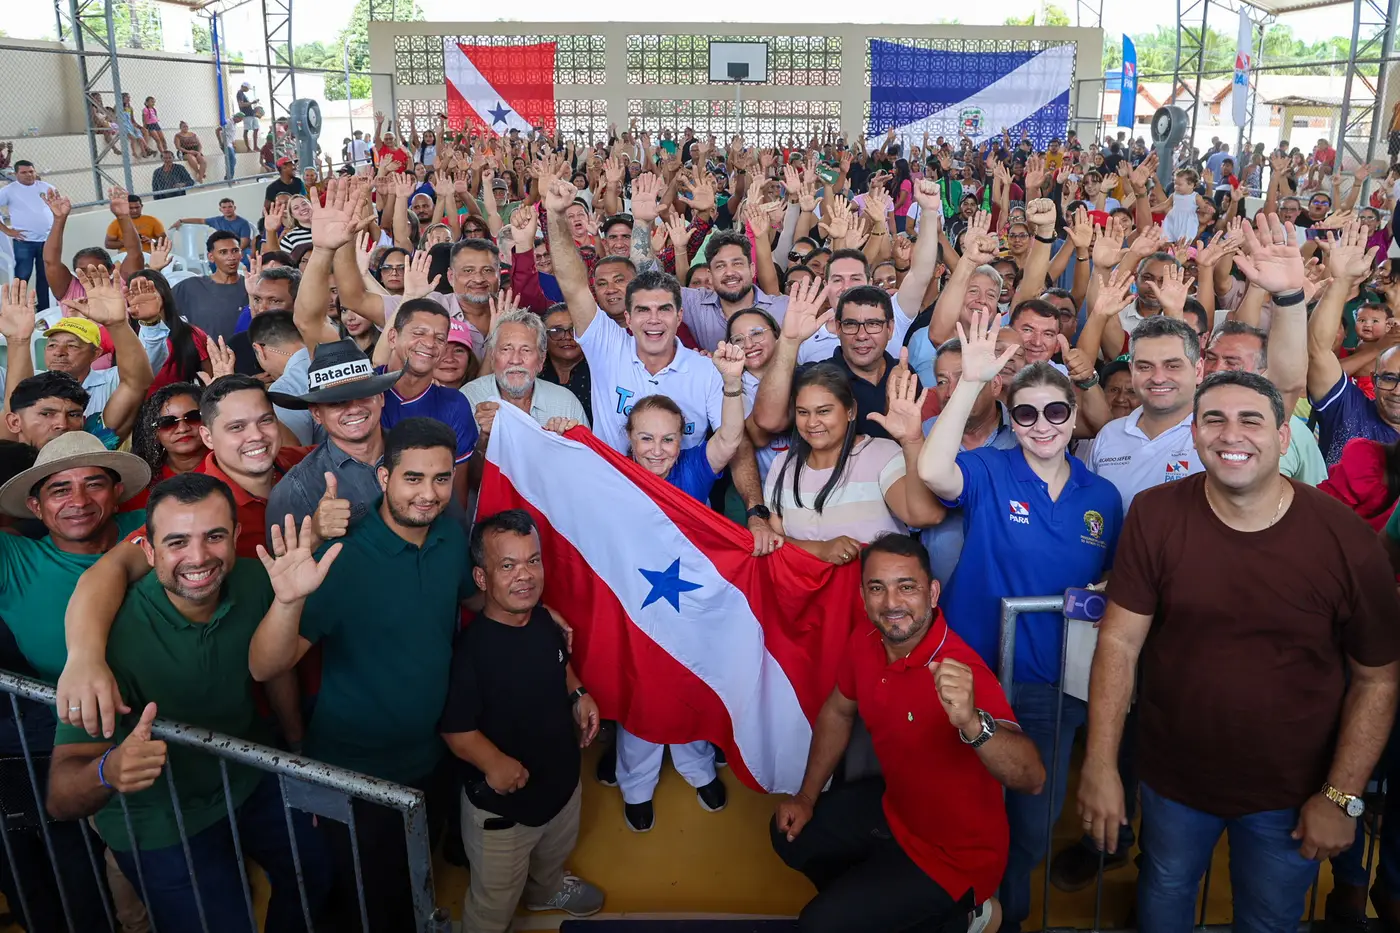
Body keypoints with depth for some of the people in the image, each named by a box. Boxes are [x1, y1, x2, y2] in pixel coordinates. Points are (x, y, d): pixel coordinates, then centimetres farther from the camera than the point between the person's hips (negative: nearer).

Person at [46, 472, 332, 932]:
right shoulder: (116, 633, -32)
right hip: (163, 824, -4)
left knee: (316, 877, 18)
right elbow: (60, 797, -34)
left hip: (252, 779, 5)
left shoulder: (254, 584, -19)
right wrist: (108, 771, -54)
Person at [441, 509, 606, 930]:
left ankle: (546, 890, 69)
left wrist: (578, 694, -5)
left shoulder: (545, 619, -10)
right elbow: (454, 728, -25)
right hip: (501, 804, -7)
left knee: (555, 853, 37)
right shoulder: (469, 649, -33)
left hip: (563, 780, 7)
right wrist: (491, 760, -40)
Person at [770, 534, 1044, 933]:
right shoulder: (865, 640, -12)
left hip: (955, 851, -7)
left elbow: (1032, 779, -45)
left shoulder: (961, 672, -35)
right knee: (791, 834, 15)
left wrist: (971, 723, -64)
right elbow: (837, 712, 9)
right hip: (895, 804, 7)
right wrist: (807, 797, 9)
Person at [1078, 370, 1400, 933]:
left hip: (1290, 791, 0)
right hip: (1173, 776, 1)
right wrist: (1100, 766, -15)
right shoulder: (1155, 517, -15)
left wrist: (1341, 796, -8)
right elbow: (1119, 642, -13)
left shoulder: (1347, 540, -17)